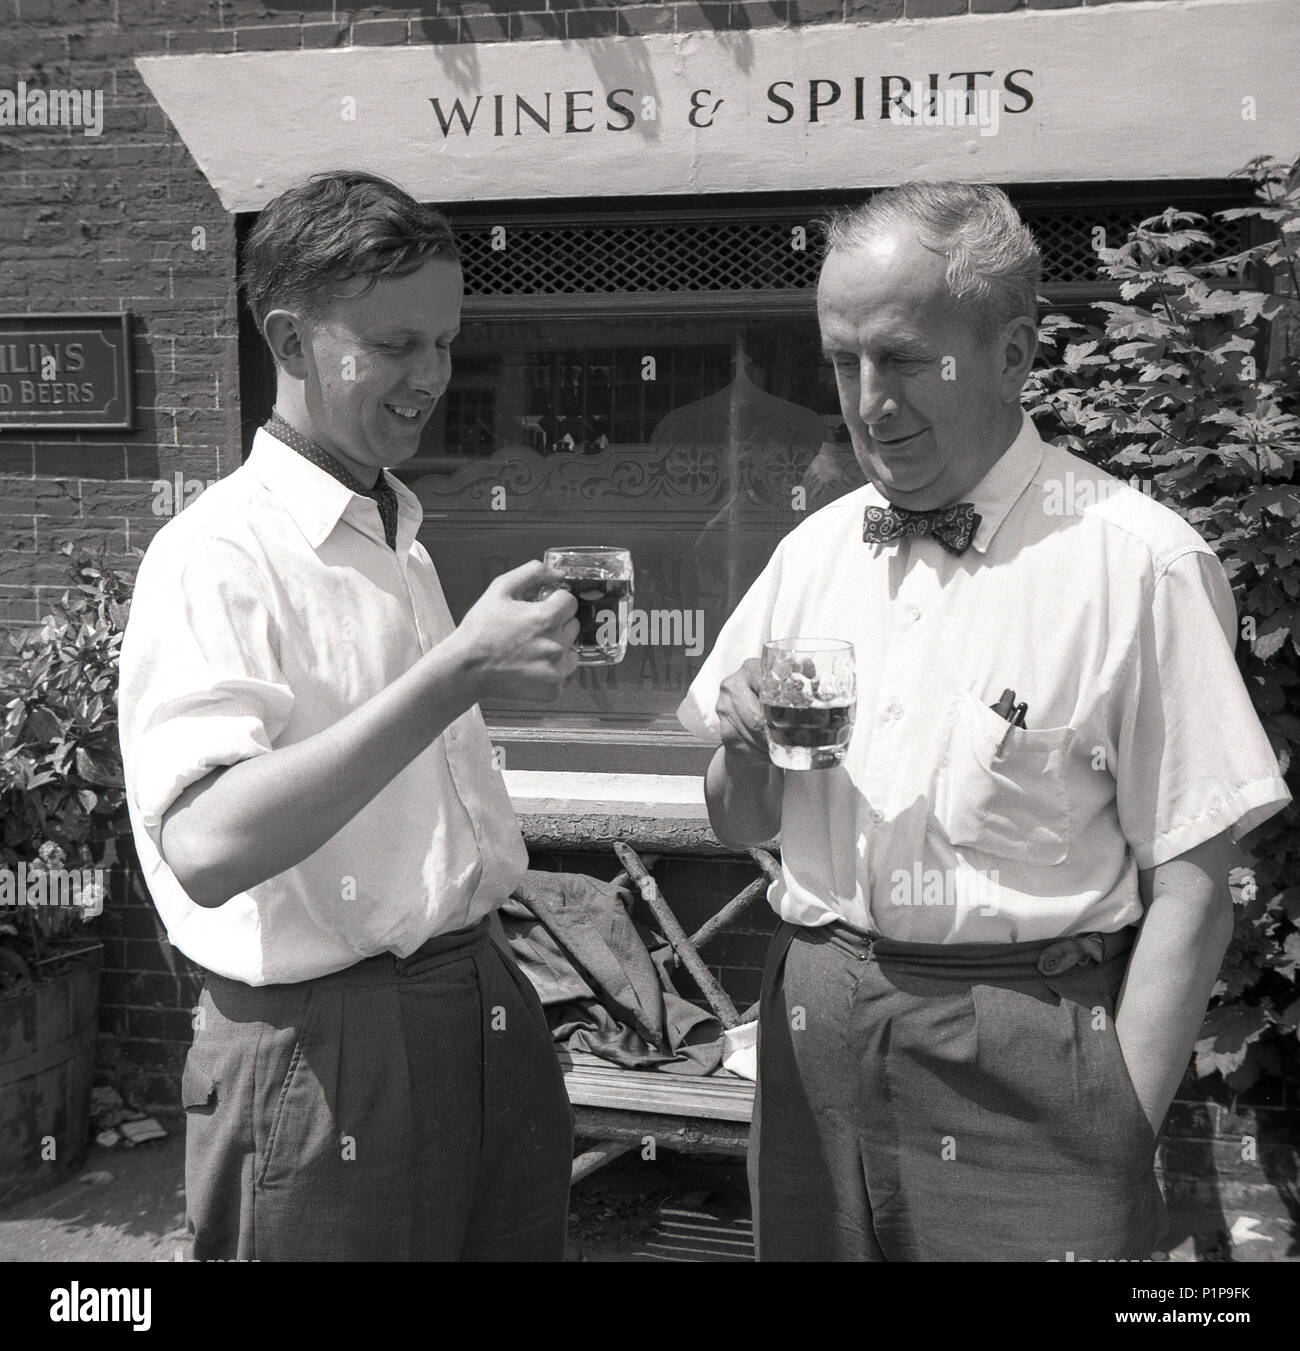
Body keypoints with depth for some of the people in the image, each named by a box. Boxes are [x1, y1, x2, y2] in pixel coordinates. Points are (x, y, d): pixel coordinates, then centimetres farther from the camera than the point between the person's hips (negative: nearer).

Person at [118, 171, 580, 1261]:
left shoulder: (400, 544, 14)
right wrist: (457, 673, -32)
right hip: (326, 1049, -8)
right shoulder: (217, 557, -14)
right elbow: (207, 848, -31)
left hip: (484, 1005, 8)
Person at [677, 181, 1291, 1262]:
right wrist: (746, 748, -7)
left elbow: (1190, 893, -13)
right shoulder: (814, 551, 6)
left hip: (1024, 1057, -5)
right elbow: (742, 826, 13)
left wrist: (1124, 1146, -14)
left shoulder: (1136, 564, -12)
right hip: (814, 1030, 5)